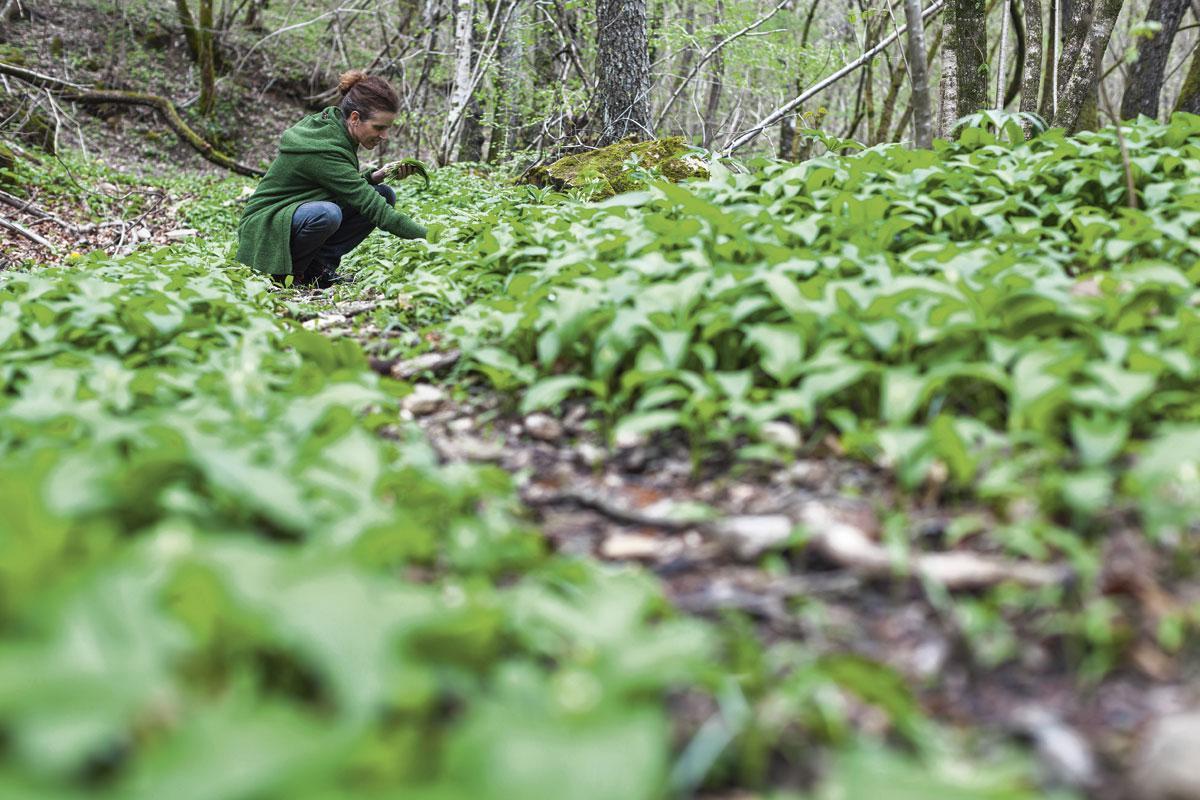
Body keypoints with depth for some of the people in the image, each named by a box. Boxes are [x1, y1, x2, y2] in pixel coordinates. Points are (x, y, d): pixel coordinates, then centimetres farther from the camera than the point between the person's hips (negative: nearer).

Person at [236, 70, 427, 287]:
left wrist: (373, 176, -7)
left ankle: (319, 264, -2)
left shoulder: (331, 127, -1)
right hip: (266, 229, -9)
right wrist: (427, 237, -31)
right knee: (326, 213, -40)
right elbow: (373, 208, -30)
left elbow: (347, 188, 12)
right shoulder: (324, 150, -27)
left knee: (384, 195, -2)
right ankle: (287, 273, -13)